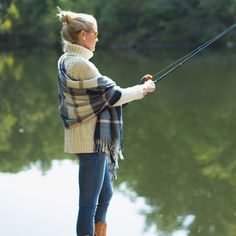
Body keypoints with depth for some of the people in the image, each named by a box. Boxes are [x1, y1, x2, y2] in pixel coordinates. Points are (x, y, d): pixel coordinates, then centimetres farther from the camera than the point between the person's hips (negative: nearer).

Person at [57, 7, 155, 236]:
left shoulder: (66, 61, 10)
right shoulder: (80, 64, -19)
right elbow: (111, 95, -16)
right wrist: (142, 90, -2)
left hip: (95, 139, 10)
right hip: (90, 140, -10)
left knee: (105, 194, 21)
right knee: (89, 201, -5)